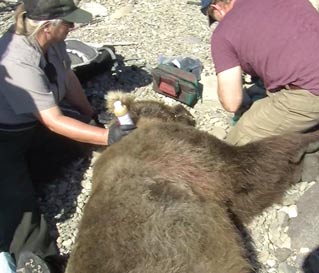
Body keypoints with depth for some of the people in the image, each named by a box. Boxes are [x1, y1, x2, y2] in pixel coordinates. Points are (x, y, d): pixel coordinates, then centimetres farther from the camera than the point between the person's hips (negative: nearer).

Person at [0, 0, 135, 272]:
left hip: (36, 123, 9)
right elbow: (54, 122, -32)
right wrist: (106, 136, -34)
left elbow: (68, 78, 7)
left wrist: (90, 114, 13)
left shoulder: (51, 41, -10)